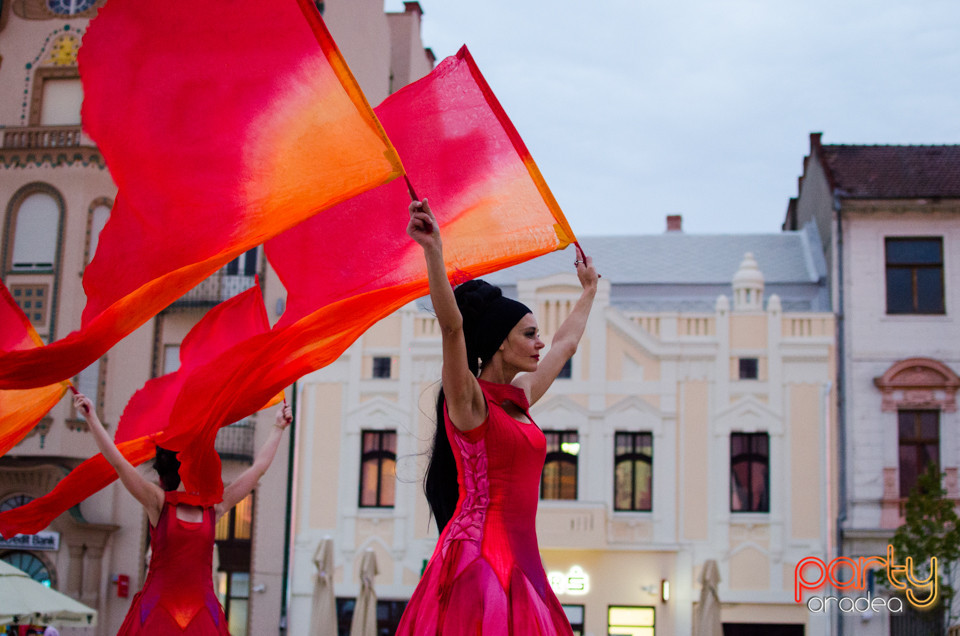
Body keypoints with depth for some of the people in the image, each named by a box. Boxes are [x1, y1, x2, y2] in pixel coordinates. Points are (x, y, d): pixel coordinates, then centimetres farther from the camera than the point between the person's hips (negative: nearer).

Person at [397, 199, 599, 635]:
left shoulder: (519, 397, 16)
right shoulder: (469, 399, -6)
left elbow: (566, 343, 33)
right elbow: (451, 325, -23)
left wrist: (588, 292, 45)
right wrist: (433, 251, -34)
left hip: (520, 560, 8)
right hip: (479, 554, -8)